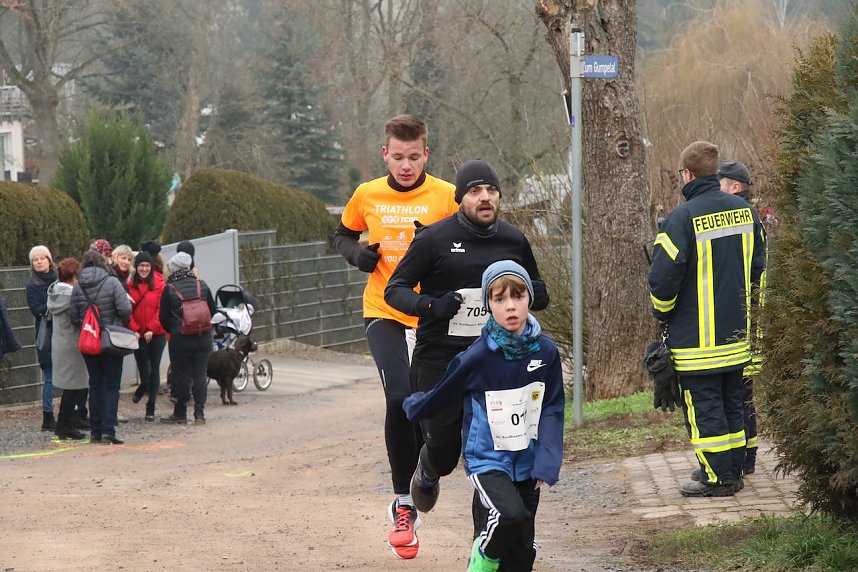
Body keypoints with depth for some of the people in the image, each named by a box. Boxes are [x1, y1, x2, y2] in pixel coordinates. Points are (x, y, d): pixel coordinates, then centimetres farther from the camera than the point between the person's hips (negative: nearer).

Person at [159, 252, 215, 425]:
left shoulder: (169, 290, -7)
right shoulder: (202, 286, 2)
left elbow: (163, 317, -5)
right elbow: (212, 310, 9)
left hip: (180, 338, -3)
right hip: (203, 337, 3)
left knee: (181, 375, 6)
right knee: (200, 373, 5)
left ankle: (180, 413, 13)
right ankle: (199, 413, 0)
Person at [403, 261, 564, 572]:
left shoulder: (545, 351, -5)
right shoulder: (478, 357, -16)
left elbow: (552, 409, -1)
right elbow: (439, 396, 2)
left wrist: (547, 462, -10)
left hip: (526, 464, 4)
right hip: (487, 460, -4)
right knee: (509, 514, -30)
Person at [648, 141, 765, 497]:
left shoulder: (682, 218, -17)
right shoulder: (744, 211, 4)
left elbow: (663, 277, -17)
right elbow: (758, 264, 14)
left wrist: (662, 313, 1)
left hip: (695, 335, -7)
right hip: (736, 333, 7)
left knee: (703, 407, 0)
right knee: (731, 404, 15)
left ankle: (717, 478, 0)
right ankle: (734, 472, 19)